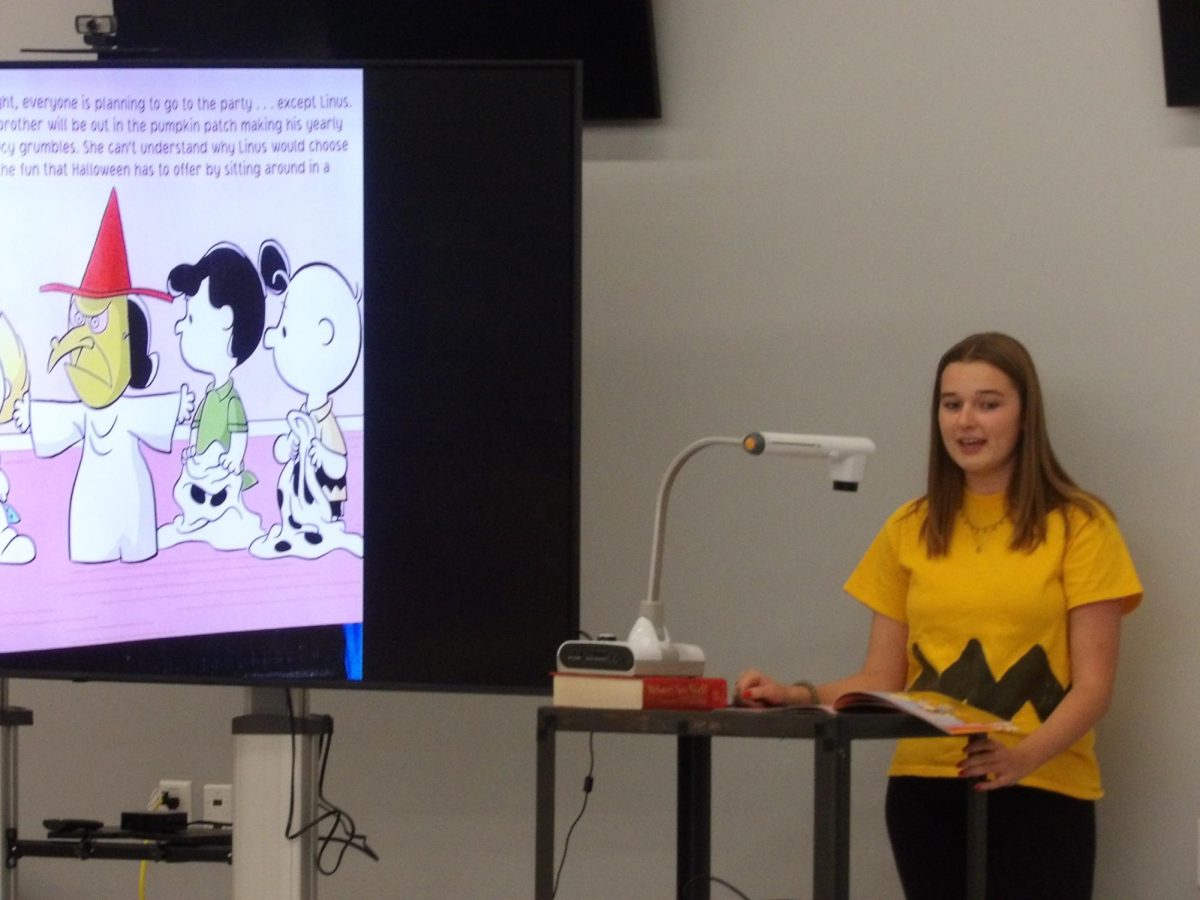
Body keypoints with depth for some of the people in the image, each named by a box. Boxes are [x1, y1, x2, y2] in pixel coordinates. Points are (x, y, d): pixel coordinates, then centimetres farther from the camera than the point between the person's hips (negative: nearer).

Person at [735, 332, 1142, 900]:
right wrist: (798, 697, -6)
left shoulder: (1078, 526, -1)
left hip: (1039, 793, -3)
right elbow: (882, 681, 12)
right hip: (925, 789, 3)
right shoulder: (910, 531, 11)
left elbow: (1092, 686, -5)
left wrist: (1024, 756, -23)